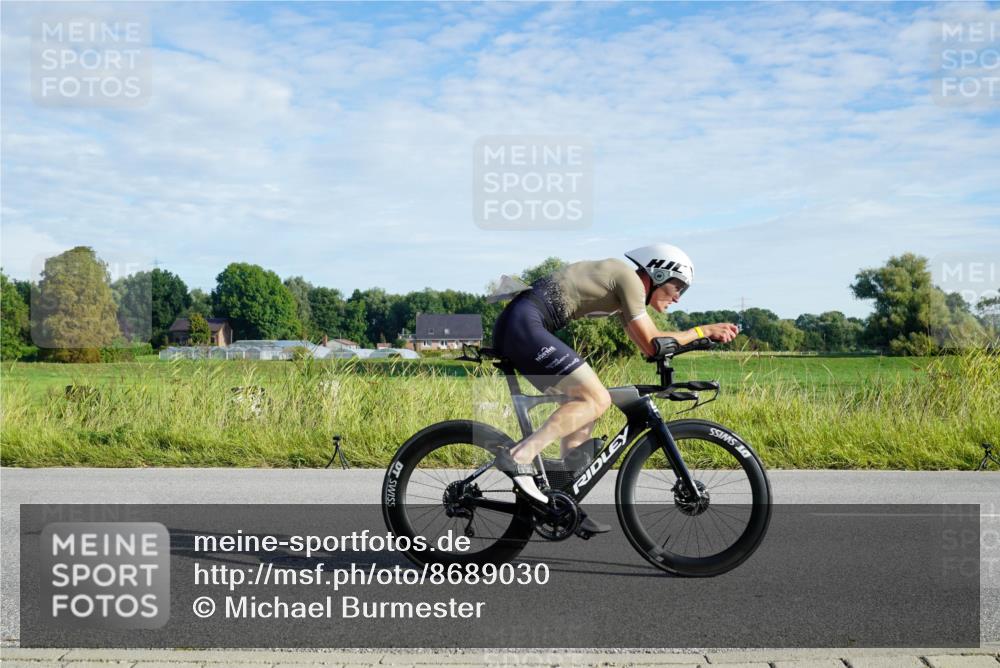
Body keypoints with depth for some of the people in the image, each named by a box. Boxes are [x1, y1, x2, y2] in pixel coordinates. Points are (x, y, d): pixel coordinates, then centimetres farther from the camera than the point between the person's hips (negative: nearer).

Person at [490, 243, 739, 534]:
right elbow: (652, 344, -7)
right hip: (524, 325, -10)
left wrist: (703, 335, 21)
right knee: (597, 400, -12)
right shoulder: (629, 279, -5)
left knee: (582, 402, 13)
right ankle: (519, 456, -19)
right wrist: (701, 330, 5)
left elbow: (646, 346, 25)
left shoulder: (622, 281, 24)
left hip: (510, 328, 10)